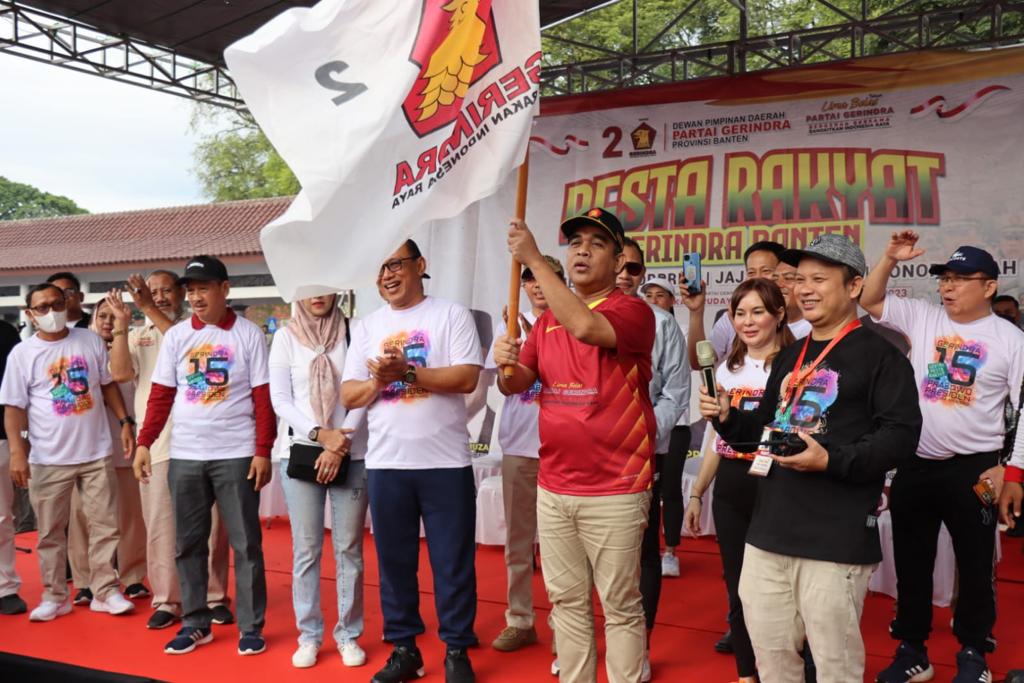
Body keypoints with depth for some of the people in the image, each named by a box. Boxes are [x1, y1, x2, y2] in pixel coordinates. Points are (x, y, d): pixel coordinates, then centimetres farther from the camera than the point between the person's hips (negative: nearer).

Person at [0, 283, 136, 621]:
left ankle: (105, 591, 15)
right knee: (51, 531, 8)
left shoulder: (90, 341, 4)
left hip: (96, 452, 2)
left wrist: (125, 421, 3)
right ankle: (55, 596, 21)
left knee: (105, 525, 5)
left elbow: (108, 384, 12)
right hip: (48, 459, -1)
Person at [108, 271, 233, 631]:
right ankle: (166, 600, 16)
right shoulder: (137, 335, 12)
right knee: (160, 525, 6)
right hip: (155, 444, 2)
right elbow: (120, 373, -3)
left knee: (208, 523, 4)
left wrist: (150, 310, -20)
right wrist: (121, 322, -8)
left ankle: (213, 596, 16)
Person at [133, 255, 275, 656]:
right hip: (184, 456, 3)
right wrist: (144, 443, -1)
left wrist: (263, 451, -9)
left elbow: (263, 398, -4)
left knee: (245, 544, 4)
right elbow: (160, 395, 8)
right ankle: (195, 623, 24)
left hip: (236, 455, -3)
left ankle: (251, 627, 15)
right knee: (188, 544, 11)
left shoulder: (248, 334, -2)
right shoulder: (175, 337, 6)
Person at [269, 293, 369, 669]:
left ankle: (348, 634, 16)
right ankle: (309, 635, 16)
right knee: (306, 550, 4)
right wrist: (320, 434, -13)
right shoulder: (286, 337, 4)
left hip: (351, 456, 0)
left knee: (349, 549, 4)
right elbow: (280, 399, -1)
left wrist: (339, 445, -11)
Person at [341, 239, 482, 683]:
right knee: (394, 560, 12)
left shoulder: (451, 315, 0)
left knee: (453, 562, 4)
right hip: (385, 463, 4)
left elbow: (467, 378, -12)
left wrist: (406, 371, -15)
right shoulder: (367, 327, 12)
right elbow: (348, 396, 8)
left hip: (445, 462, -3)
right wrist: (379, 380, -12)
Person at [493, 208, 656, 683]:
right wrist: (505, 362, -15)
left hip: (614, 492, -6)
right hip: (553, 488, 6)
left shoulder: (634, 311, -9)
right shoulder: (548, 320, 11)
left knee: (620, 608, 5)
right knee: (567, 602, 15)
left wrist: (533, 260, -25)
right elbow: (515, 384, 9)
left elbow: (586, 327, -30)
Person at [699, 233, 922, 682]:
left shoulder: (879, 355, -6)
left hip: (836, 537, -7)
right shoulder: (789, 357, 17)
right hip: (770, 531, 7)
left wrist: (831, 461, -26)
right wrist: (727, 419, 5)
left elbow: (901, 437, -15)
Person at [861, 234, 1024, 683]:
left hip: (973, 468, -3)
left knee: (974, 565, 11)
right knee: (911, 561, 13)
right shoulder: (922, 317, 3)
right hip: (915, 465, 3)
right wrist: (890, 258, -10)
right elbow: (868, 302, 4)